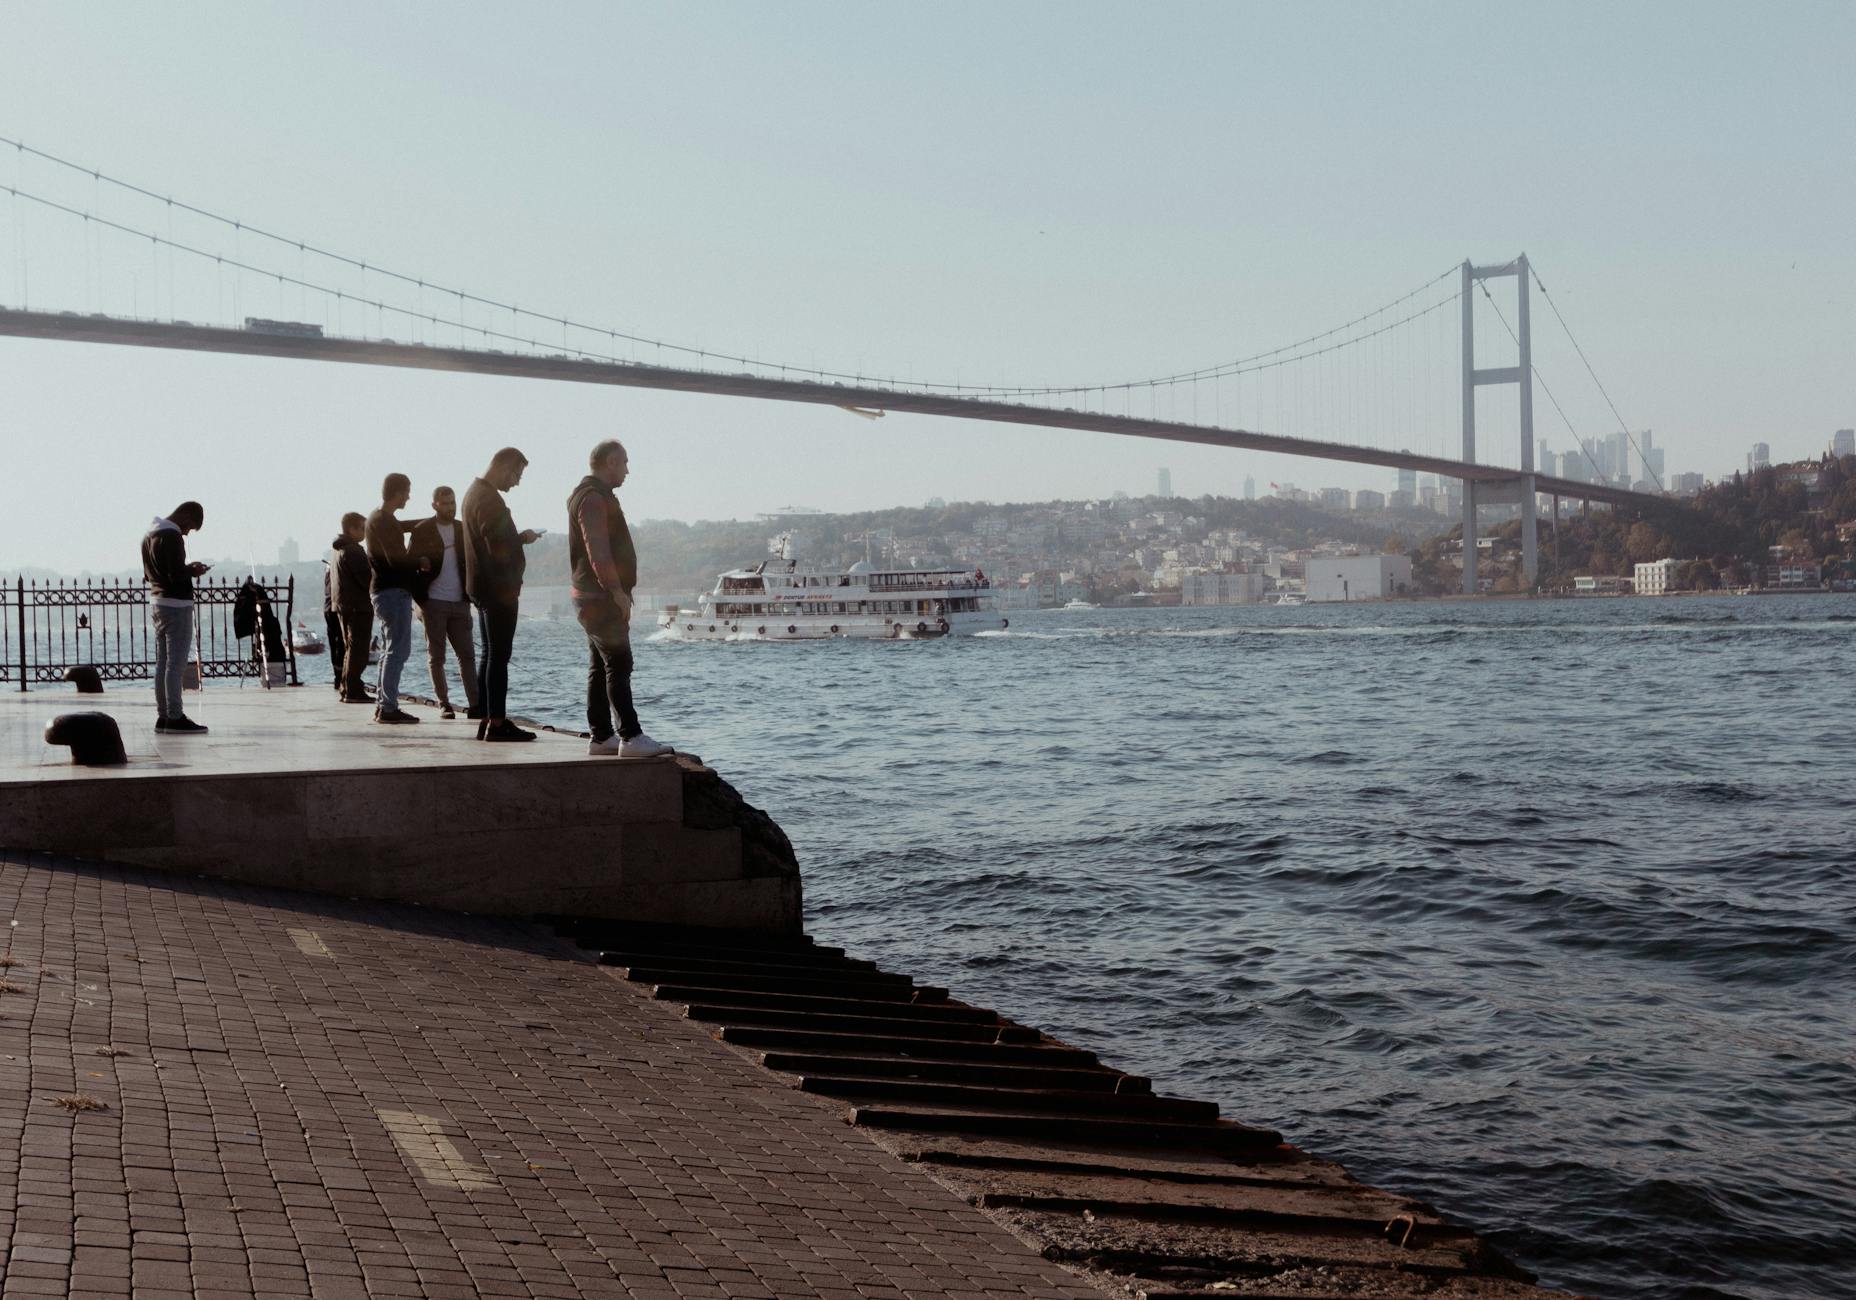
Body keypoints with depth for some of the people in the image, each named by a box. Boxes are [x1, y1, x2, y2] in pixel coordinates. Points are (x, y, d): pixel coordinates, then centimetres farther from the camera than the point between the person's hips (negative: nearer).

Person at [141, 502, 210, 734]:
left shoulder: (149, 534, 13)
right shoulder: (172, 536, -17)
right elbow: (177, 575, -24)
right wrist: (193, 571, -4)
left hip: (156, 604, 9)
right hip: (176, 605, -9)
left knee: (162, 663, 12)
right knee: (176, 664, -7)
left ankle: (163, 715, 15)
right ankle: (175, 718, -6)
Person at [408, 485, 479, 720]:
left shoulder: (463, 529, 10)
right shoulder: (422, 531, -1)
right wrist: (419, 598, -9)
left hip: (460, 602, 3)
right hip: (434, 602, -3)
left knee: (467, 654, -1)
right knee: (436, 656, 3)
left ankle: (475, 705, -4)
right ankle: (443, 704, 10)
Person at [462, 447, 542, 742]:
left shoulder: (475, 492, 16)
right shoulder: (489, 499, -17)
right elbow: (499, 547, -22)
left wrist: (518, 537, 9)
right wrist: (523, 538, -6)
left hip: (482, 587, 10)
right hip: (498, 588, -10)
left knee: (490, 655, 12)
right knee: (499, 656, -9)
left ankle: (487, 719, 14)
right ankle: (496, 722, -9)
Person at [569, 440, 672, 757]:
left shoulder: (597, 496, 21)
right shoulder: (593, 498, -14)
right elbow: (597, 550, -23)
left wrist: (617, 593, 23)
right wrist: (618, 591, -24)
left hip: (597, 598, 11)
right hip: (601, 597, -11)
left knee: (601, 666, 10)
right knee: (619, 665, -13)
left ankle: (601, 737, 12)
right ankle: (631, 738, -16)